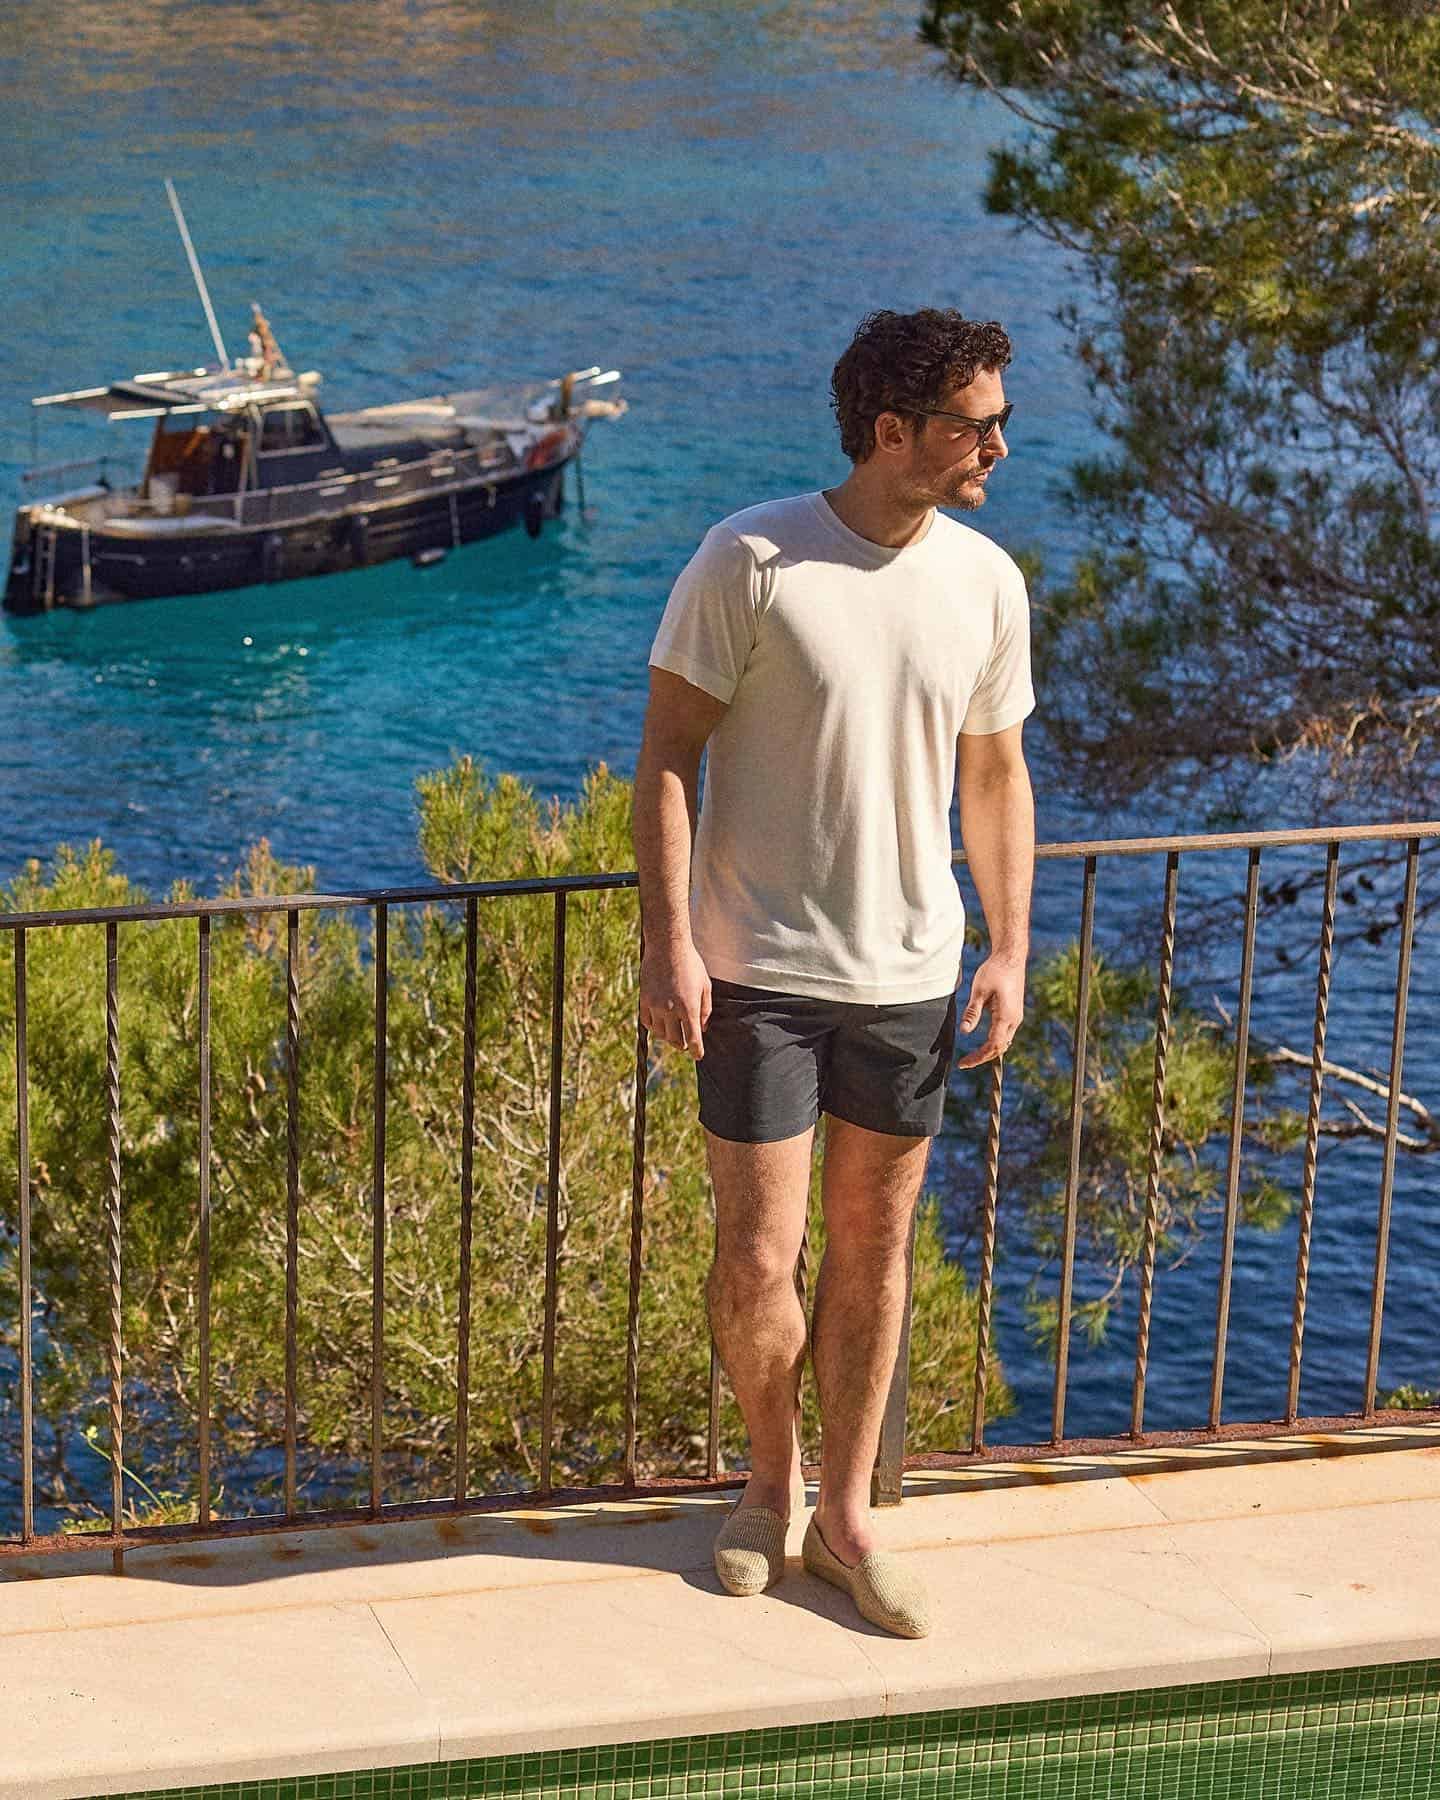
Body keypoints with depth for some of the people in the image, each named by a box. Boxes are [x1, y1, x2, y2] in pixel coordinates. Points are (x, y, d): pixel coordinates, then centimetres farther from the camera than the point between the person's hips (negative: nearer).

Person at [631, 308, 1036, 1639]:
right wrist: (669, 940, -13)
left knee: (875, 1249, 12)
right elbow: (668, 754, -8)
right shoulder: (750, 563, -13)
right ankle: (774, 1473, 27)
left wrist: (1012, 951, 5)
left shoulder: (987, 583, 1)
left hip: (910, 977, 4)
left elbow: (996, 775, 11)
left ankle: (845, 1516, 28)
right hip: (761, 973, -4)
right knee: (757, 1266, -1)